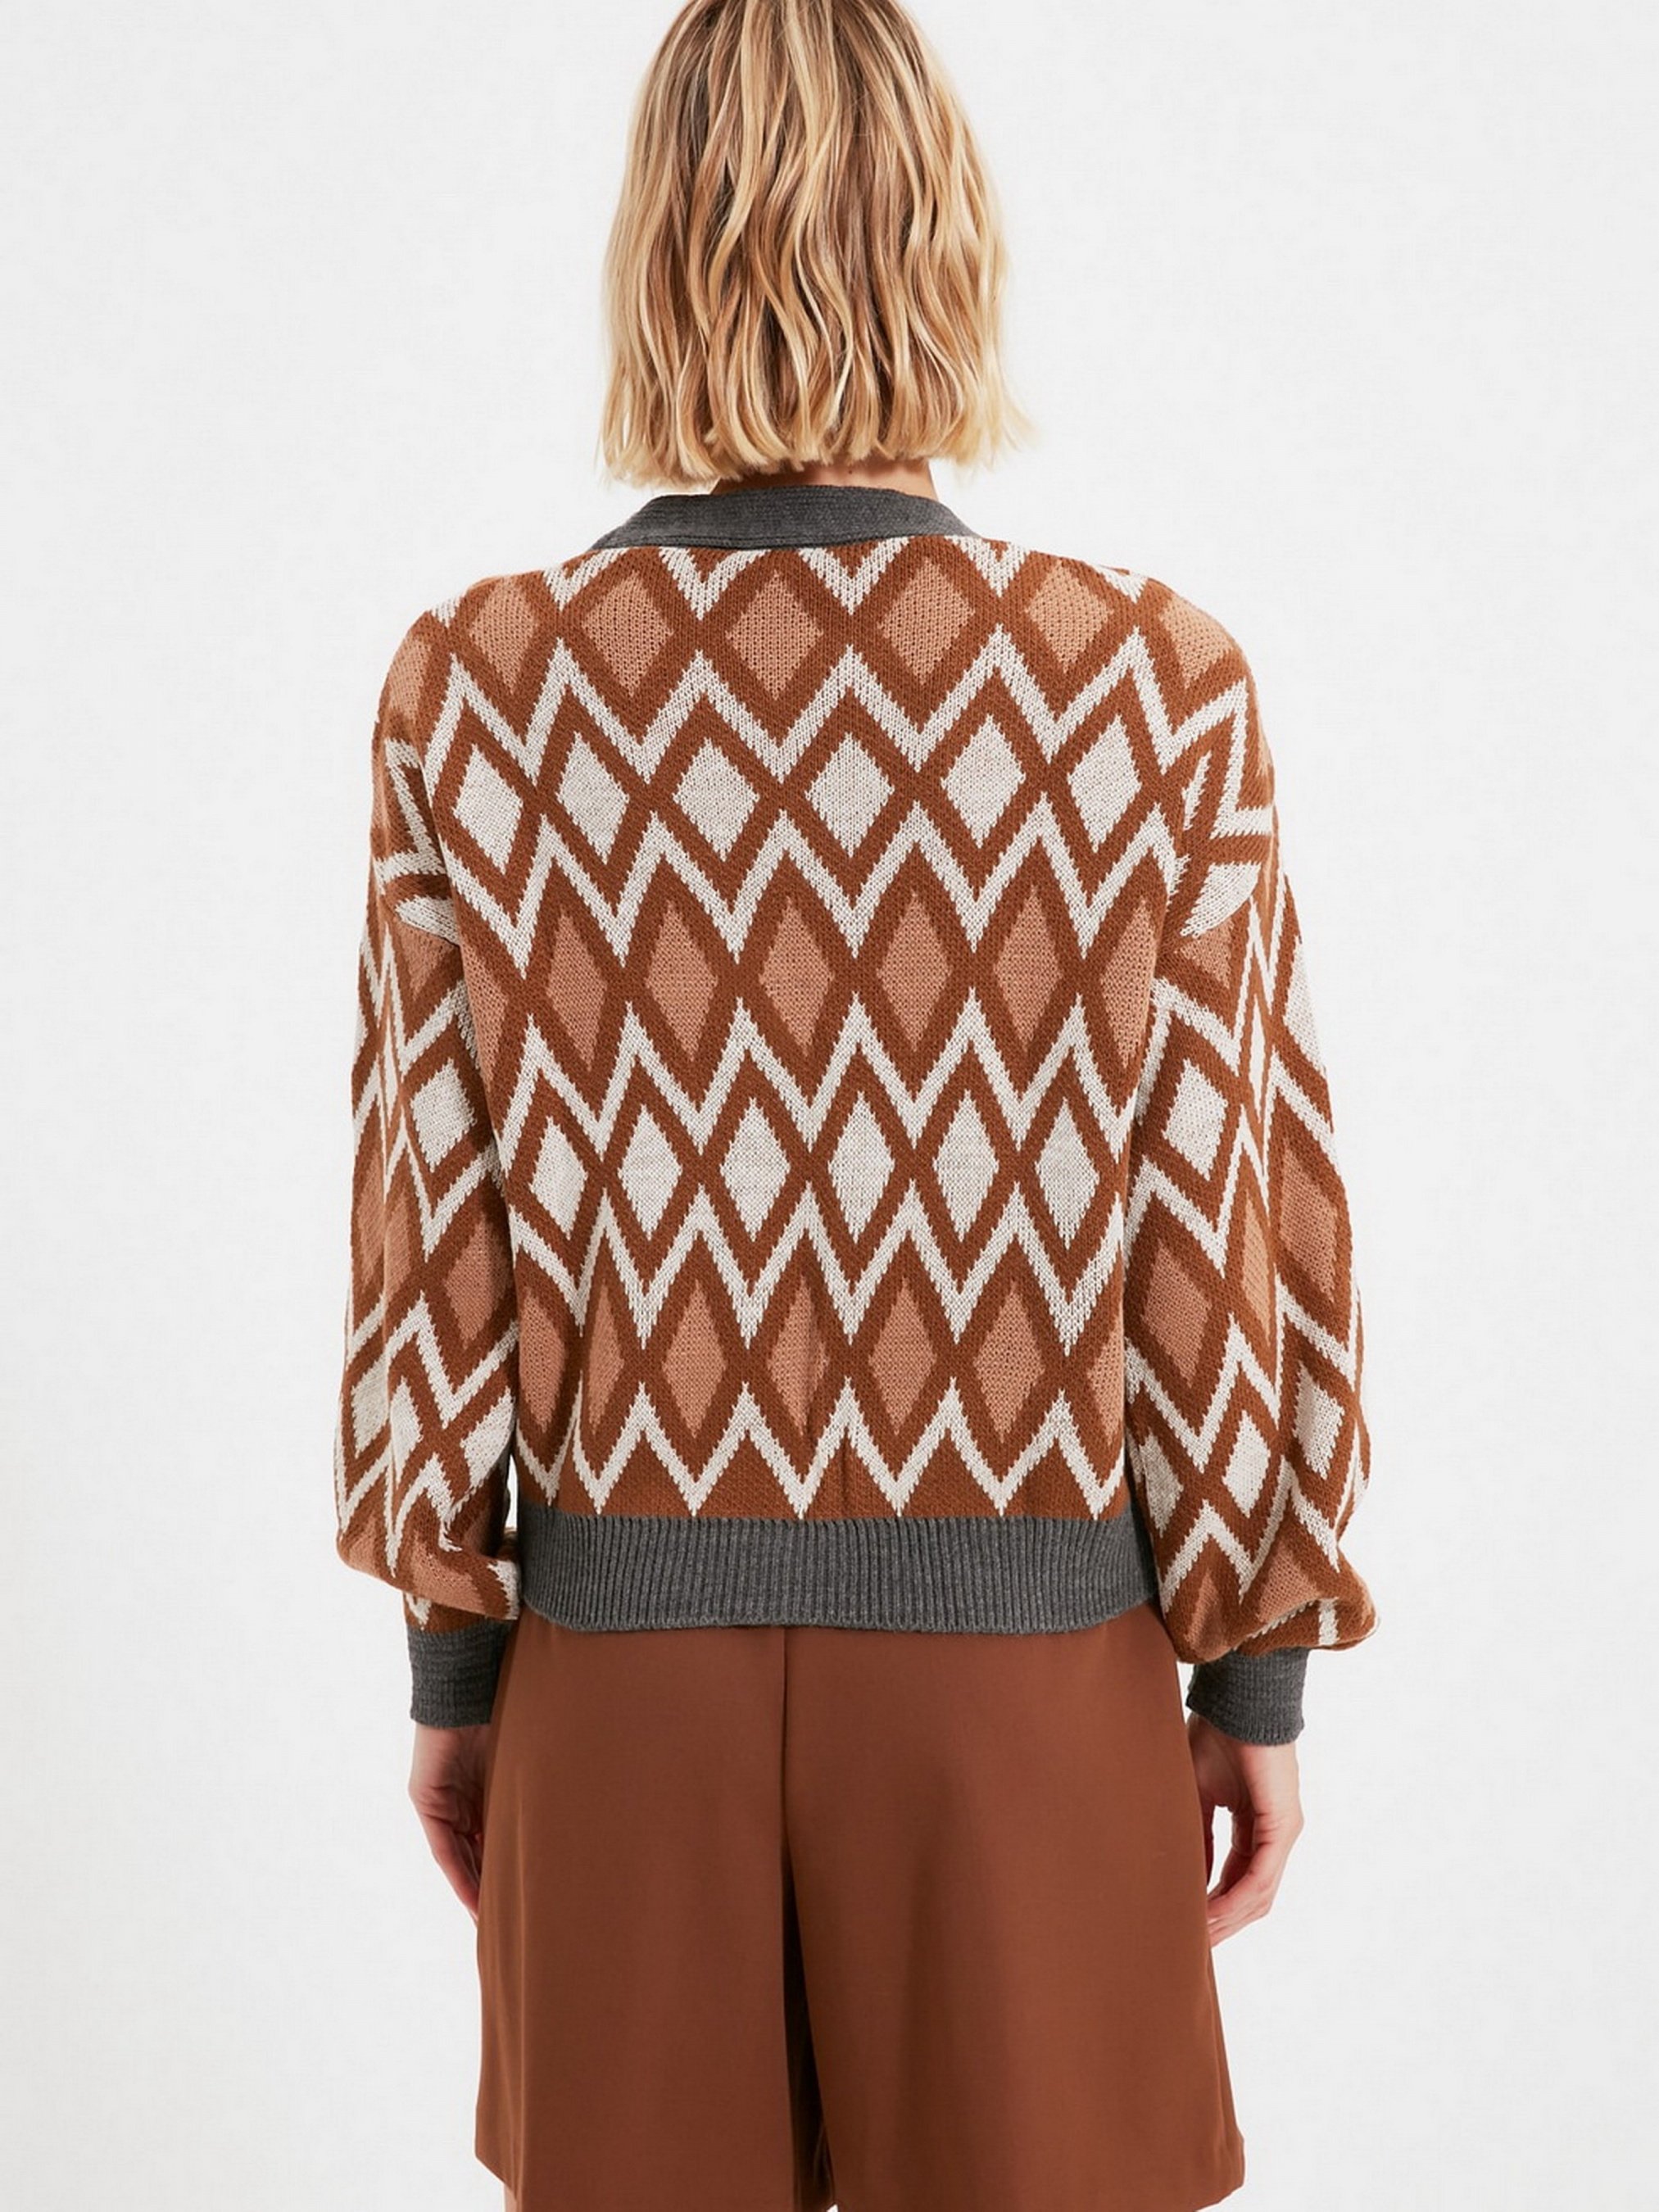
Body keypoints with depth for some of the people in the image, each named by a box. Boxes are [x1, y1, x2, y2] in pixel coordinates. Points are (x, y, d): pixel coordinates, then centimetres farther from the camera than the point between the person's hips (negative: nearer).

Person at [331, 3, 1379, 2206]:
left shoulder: (472, 686, -8)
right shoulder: (1157, 681, -11)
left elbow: (429, 1220, -4)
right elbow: (1239, 1225, -8)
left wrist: (449, 1660, 8)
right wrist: (1261, 1679, 4)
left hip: (625, 1651, 2)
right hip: (1022, 1659, -1)